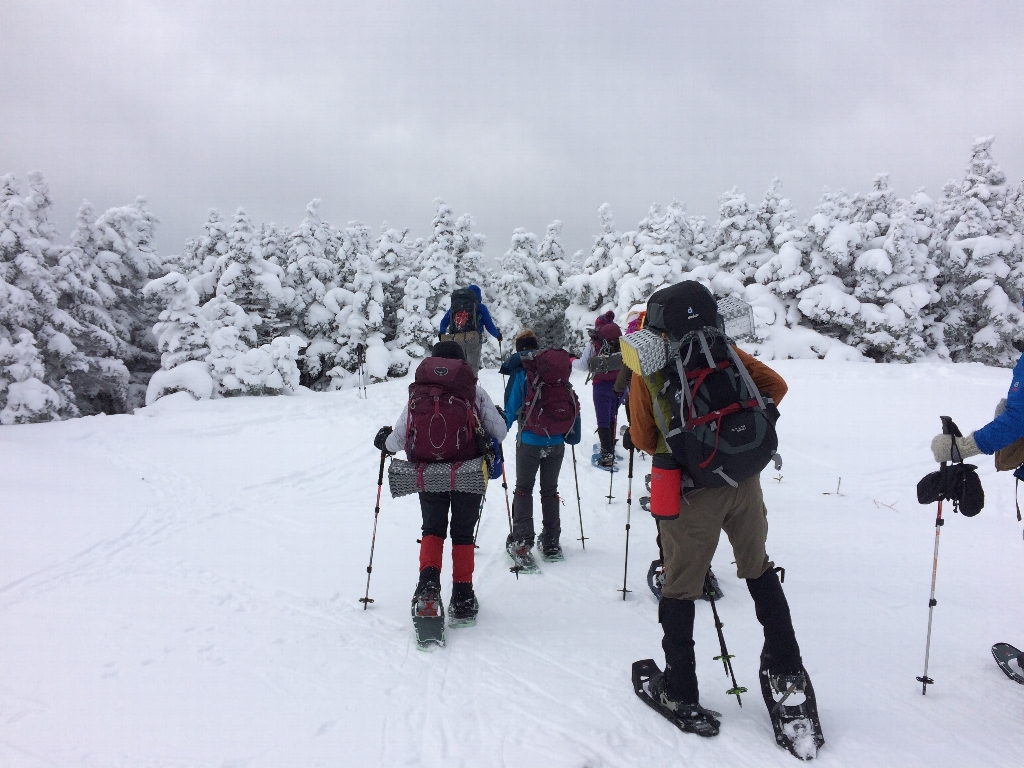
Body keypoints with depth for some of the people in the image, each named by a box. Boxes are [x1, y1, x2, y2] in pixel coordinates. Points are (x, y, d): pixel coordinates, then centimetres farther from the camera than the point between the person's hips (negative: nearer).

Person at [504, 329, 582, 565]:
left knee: (523, 489, 8)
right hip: (557, 441, 3)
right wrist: (574, 433, 19)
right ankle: (551, 543, 16)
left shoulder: (520, 373, -7)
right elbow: (573, 404, 8)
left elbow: (511, 408, -5)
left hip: (529, 441, -3)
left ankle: (521, 542, 1)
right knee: (550, 490, 14)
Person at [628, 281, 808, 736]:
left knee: (680, 588, 10)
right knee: (758, 569, 24)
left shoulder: (647, 367, -6)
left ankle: (679, 692, 21)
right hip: (743, 480, 4)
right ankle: (786, 668, 32)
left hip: (689, 490, -3)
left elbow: (643, 438, -1)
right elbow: (774, 386, 8)